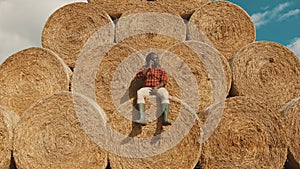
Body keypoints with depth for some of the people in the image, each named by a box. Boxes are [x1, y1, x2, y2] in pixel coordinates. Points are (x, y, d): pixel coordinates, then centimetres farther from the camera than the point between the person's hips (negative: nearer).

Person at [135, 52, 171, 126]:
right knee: (139, 92, -33)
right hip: (147, 88, 0)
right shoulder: (144, 68, 14)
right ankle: (142, 118, -43)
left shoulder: (161, 70, 13)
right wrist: (148, 68, -7)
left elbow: (164, 81, 1)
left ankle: (165, 119, -43)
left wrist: (157, 87, -18)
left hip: (158, 88, 0)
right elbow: (138, 76, -5)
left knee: (165, 93, -34)